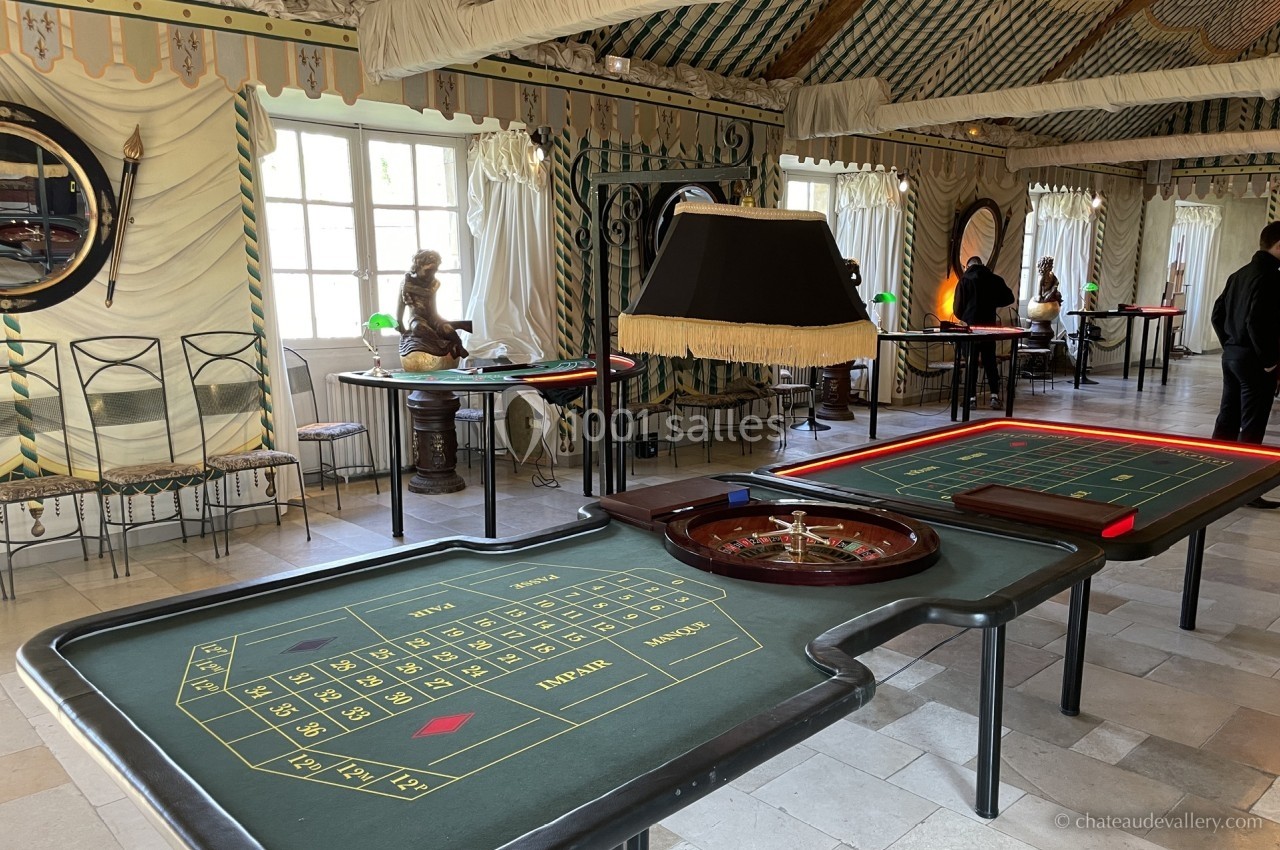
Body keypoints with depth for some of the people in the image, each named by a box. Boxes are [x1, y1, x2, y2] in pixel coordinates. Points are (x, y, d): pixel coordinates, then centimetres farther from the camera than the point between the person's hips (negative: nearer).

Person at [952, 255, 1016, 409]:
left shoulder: (965, 280, -5)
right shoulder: (995, 279, 3)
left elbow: (957, 307, -6)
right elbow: (1009, 298, 7)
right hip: (989, 325, 3)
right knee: (990, 362, 11)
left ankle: (970, 398, 1)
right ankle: (995, 396, 3)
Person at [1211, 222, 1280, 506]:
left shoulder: (1239, 274, 12)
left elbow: (1218, 314, 16)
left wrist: (1229, 344, 17)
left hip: (1231, 355, 9)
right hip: (1253, 360, -9)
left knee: (1227, 419, 14)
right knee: (1252, 427, -3)